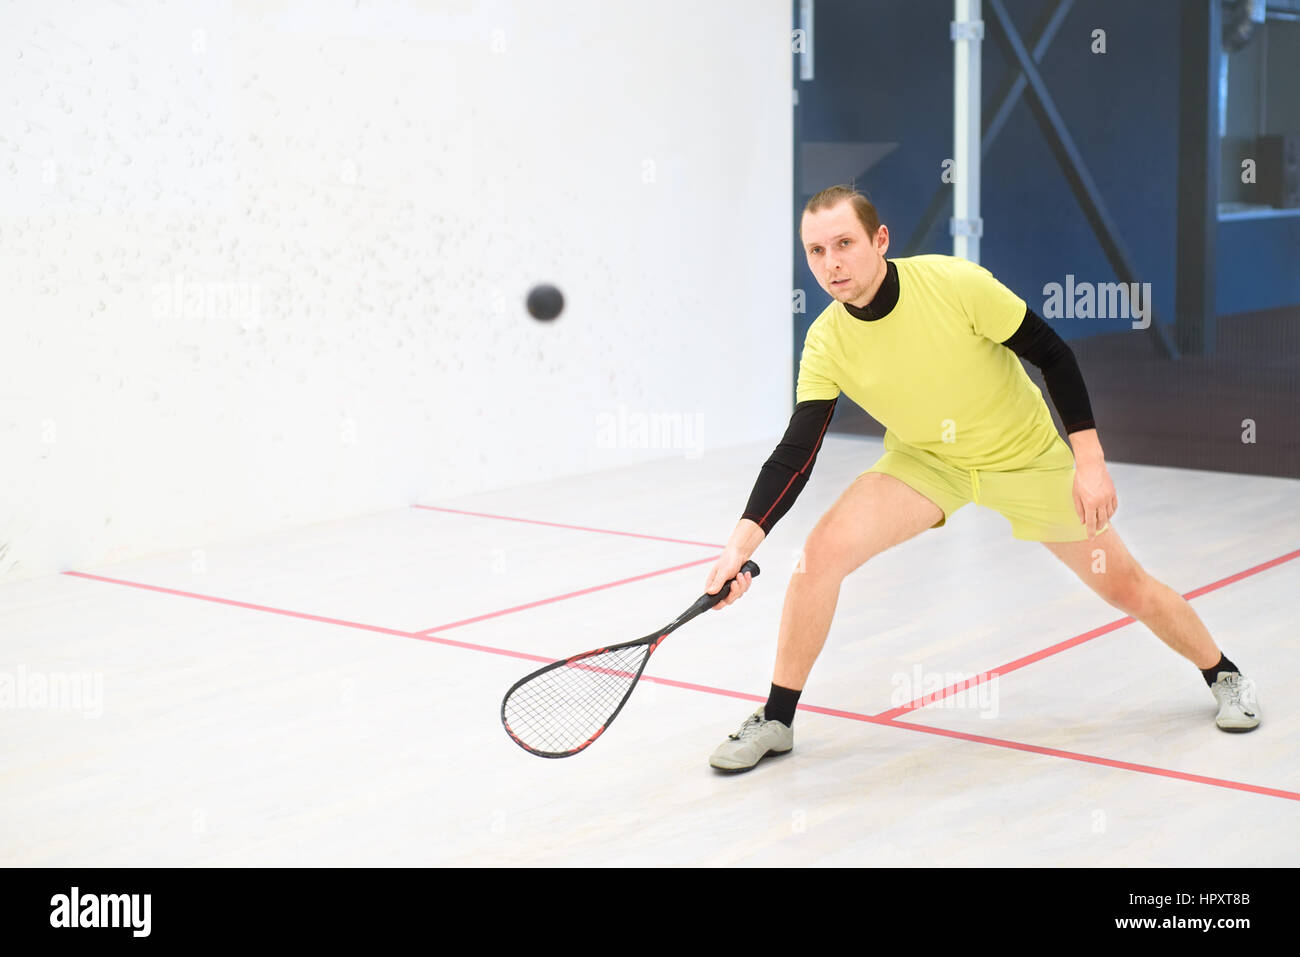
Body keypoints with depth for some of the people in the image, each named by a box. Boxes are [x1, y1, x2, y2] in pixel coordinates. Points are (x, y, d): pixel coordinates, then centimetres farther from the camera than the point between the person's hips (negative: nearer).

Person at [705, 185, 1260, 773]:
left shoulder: (955, 282, -28)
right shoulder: (826, 343, -19)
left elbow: (1052, 354, -18)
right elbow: (795, 454, -20)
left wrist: (1090, 461, -20)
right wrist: (741, 543, -33)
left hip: (1026, 456, -2)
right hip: (922, 460, 2)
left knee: (1126, 588, 5)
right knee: (823, 548, -21)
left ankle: (1222, 673, 37)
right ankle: (776, 720, -5)